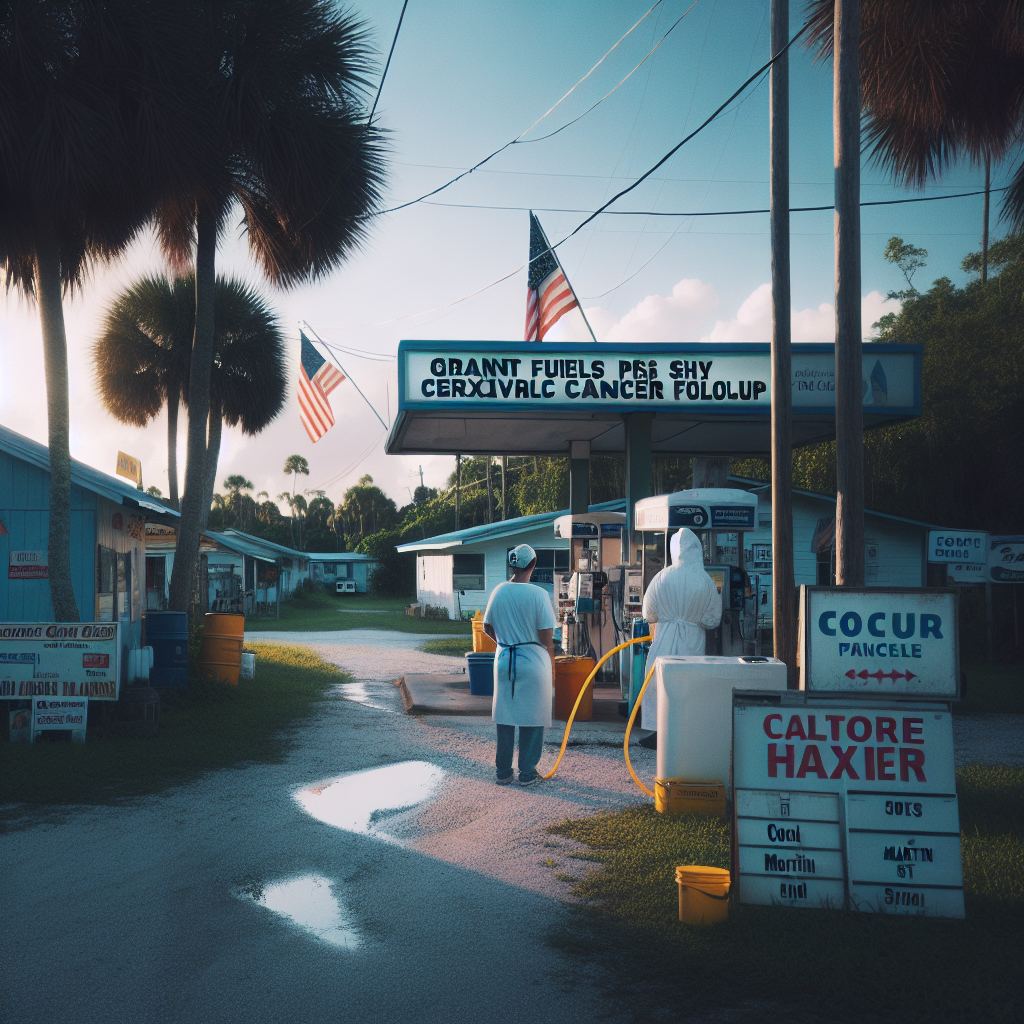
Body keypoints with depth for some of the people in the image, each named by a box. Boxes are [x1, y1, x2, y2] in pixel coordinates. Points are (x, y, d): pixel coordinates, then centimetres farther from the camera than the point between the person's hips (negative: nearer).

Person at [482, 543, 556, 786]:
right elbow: (546, 636, -13)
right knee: (532, 718, 7)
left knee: (504, 716, 13)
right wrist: (551, 657, 7)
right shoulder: (538, 594, -14)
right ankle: (527, 772, 12)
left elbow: (488, 627, 9)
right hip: (534, 662, -4)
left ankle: (503, 771, 20)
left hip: (504, 660, 4)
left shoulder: (499, 591, -1)